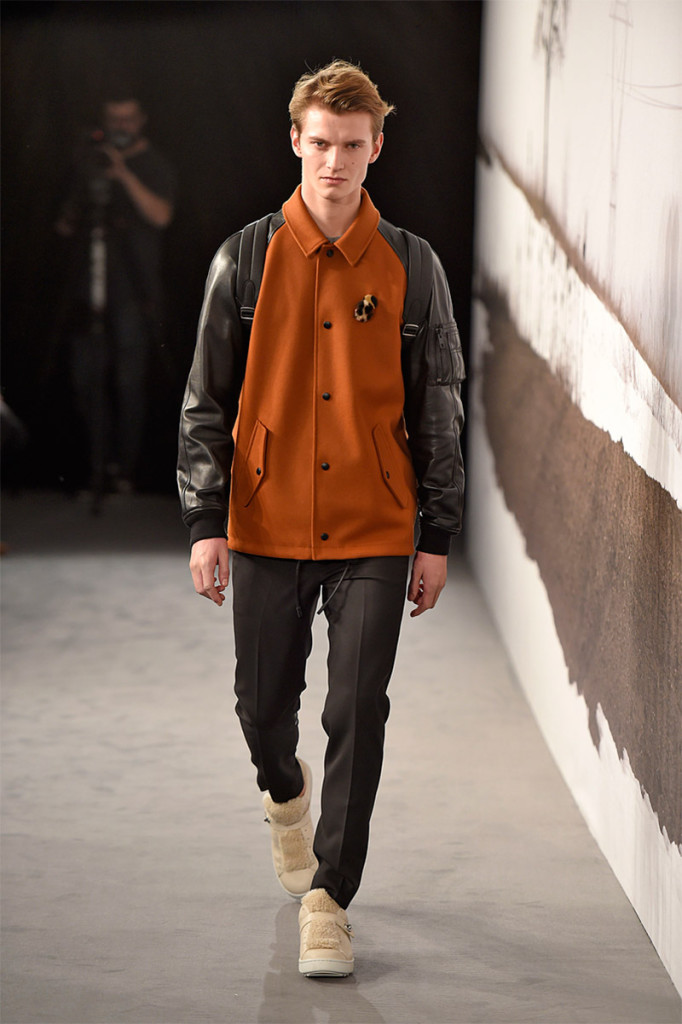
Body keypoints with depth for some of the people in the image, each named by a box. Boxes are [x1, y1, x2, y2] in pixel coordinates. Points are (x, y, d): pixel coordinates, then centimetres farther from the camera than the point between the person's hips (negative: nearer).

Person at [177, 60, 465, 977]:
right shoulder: (246, 261, 0)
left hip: (374, 534, -1)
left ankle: (328, 898, 5)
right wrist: (204, 524, -3)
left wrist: (437, 538, 3)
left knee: (358, 717, -5)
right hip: (266, 530, 1)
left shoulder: (409, 268, 1)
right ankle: (286, 792, 45)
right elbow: (207, 401, 3)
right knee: (264, 708, 11)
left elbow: (439, 411, 6)